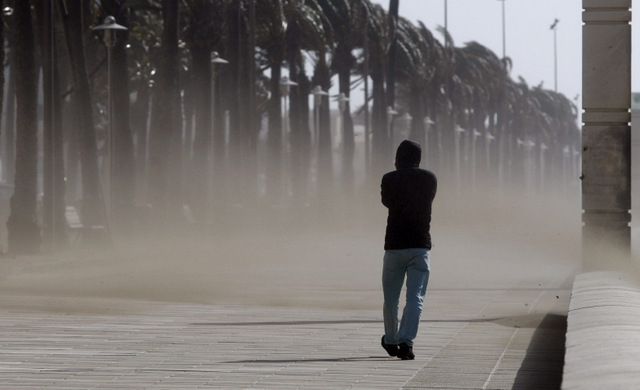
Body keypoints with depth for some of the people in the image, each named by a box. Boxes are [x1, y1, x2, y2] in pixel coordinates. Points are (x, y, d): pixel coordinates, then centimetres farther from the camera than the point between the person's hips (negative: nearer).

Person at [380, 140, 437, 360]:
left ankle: (391, 341, 28)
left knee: (391, 298, 14)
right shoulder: (430, 179, 2)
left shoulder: (389, 179, -3)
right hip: (421, 245, 1)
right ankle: (406, 341, -19)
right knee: (415, 297, -4)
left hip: (394, 245, -1)